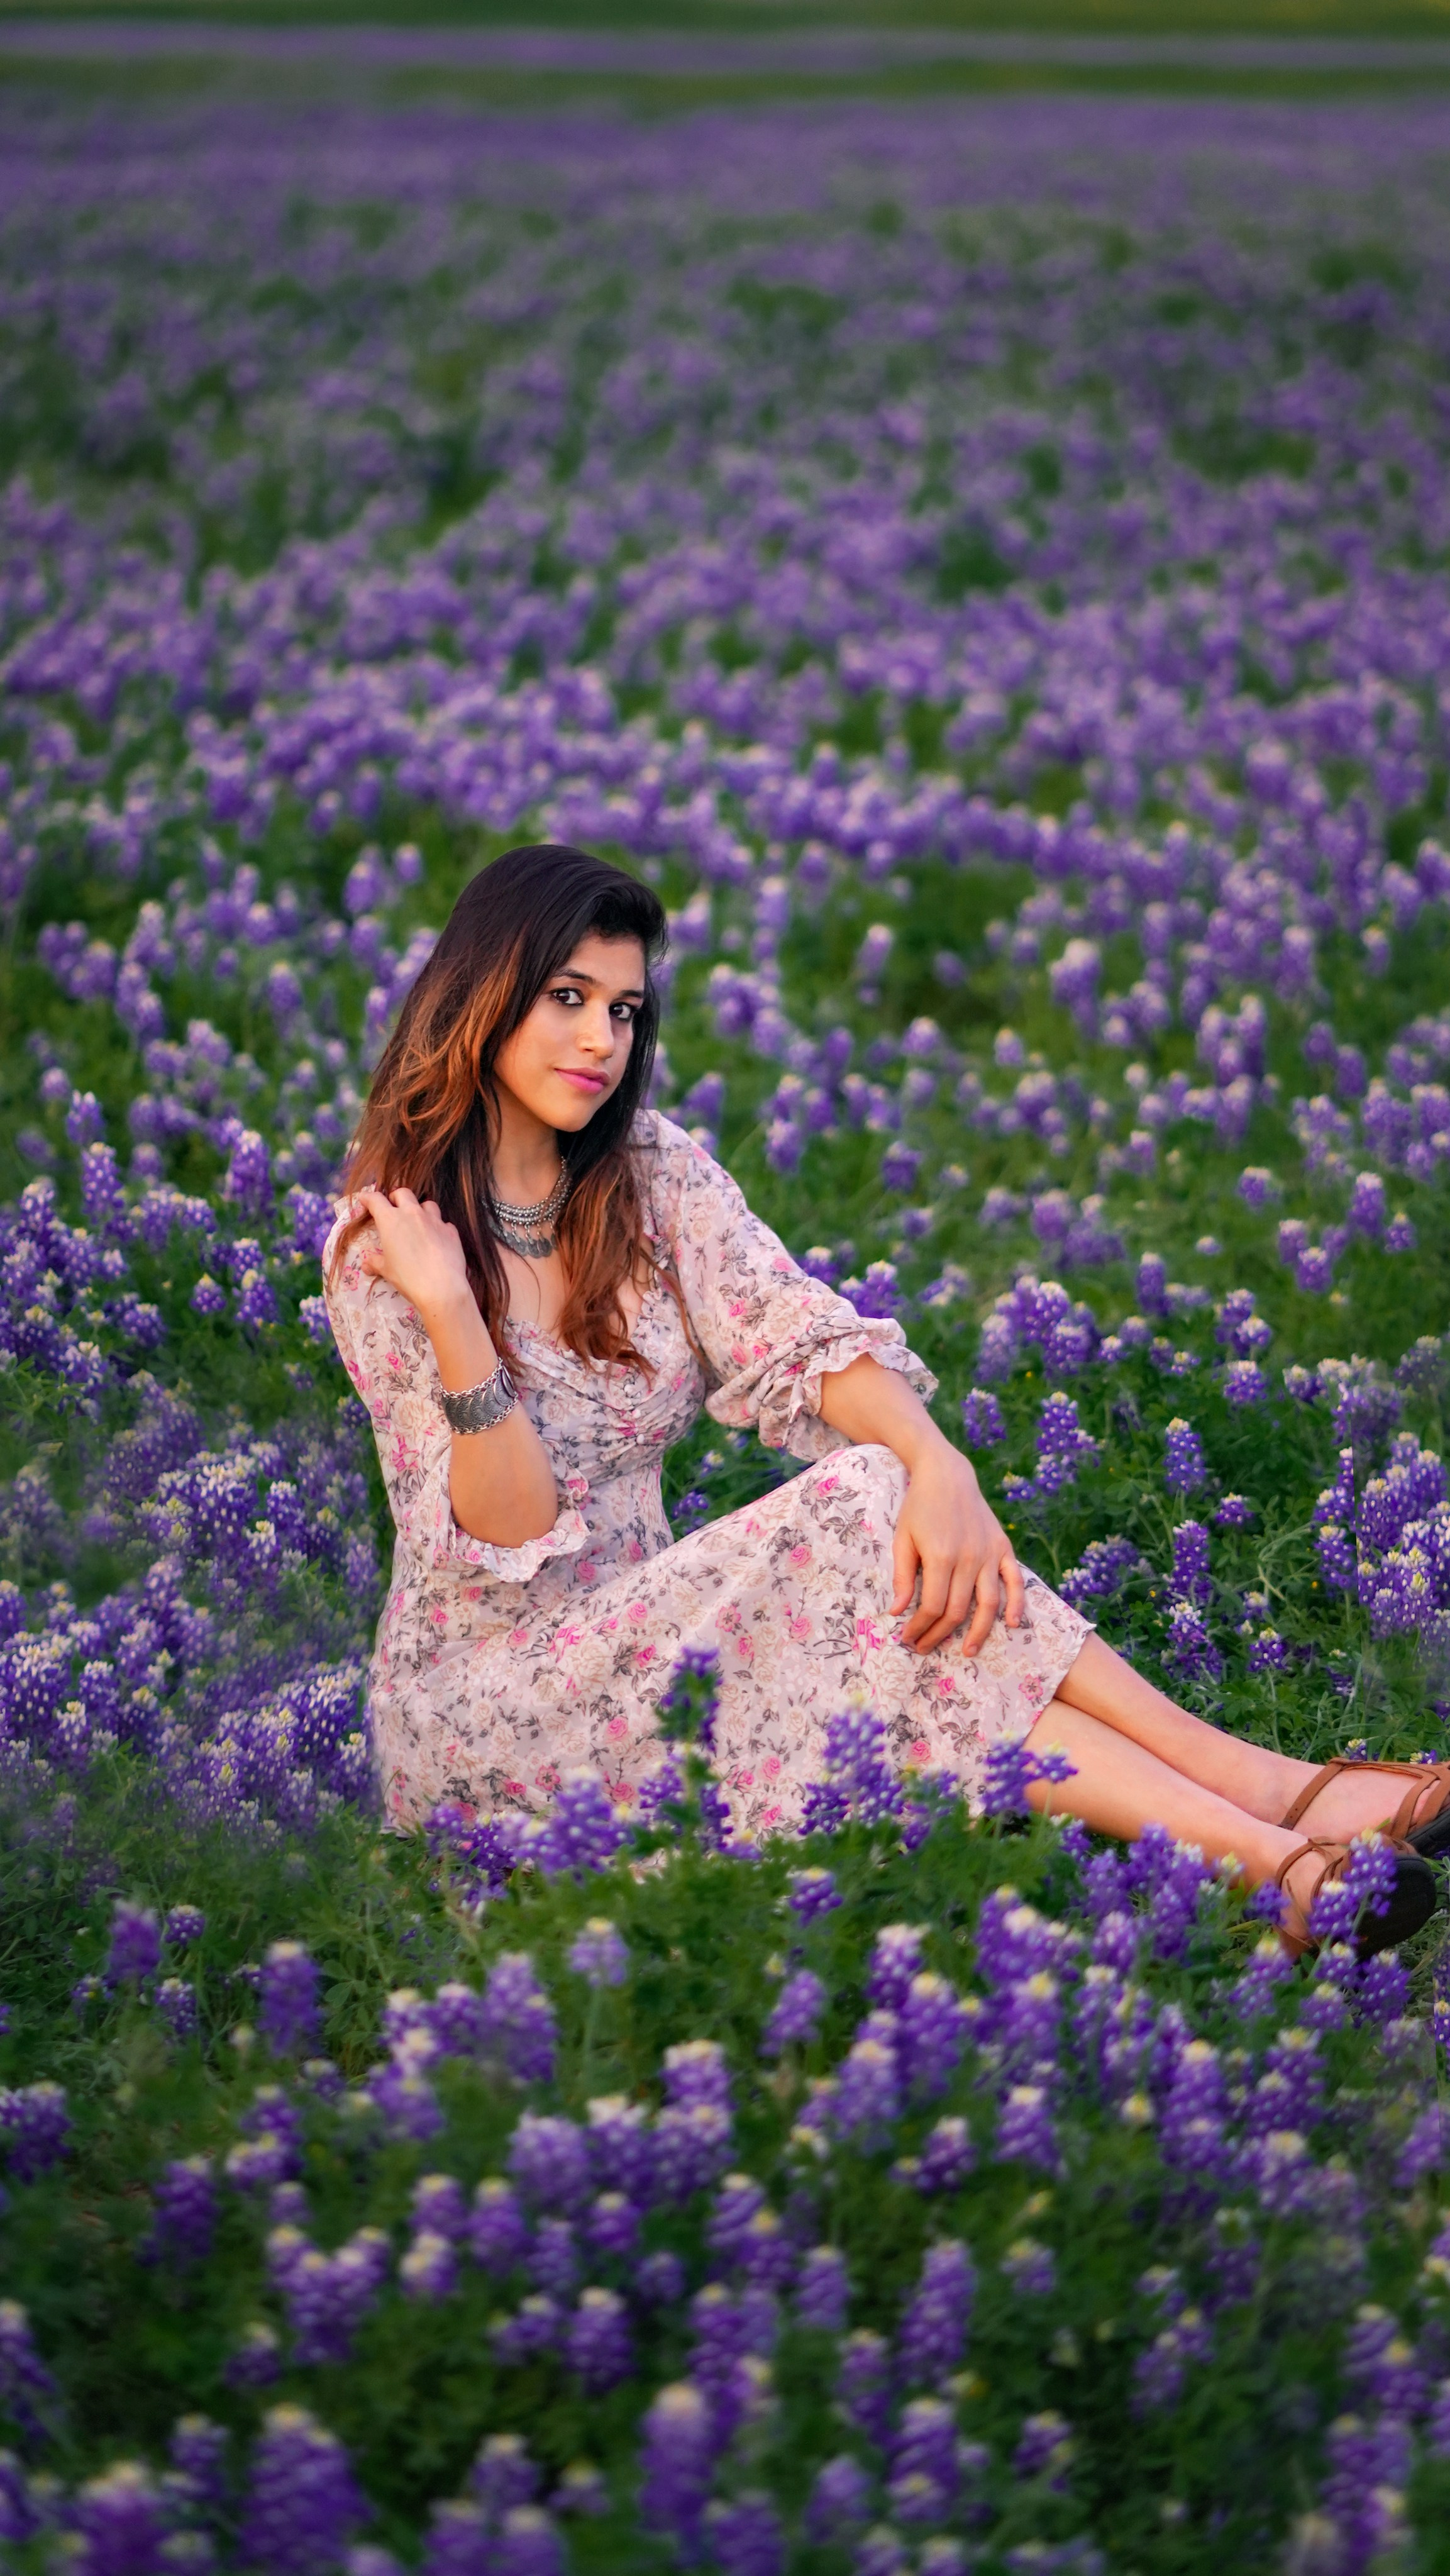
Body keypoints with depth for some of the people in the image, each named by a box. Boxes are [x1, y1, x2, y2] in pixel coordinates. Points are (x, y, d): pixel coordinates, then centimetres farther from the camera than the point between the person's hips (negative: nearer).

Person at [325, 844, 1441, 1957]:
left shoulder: (656, 1175, 5)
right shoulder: (383, 1249, -10)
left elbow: (801, 1342, -9)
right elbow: (505, 1540, -16)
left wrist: (939, 1464, -29)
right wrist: (450, 1313, -29)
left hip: (642, 1635, 5)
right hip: (482, 1699, -5)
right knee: (858, 1508, -27)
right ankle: (1268, 1802, -30)